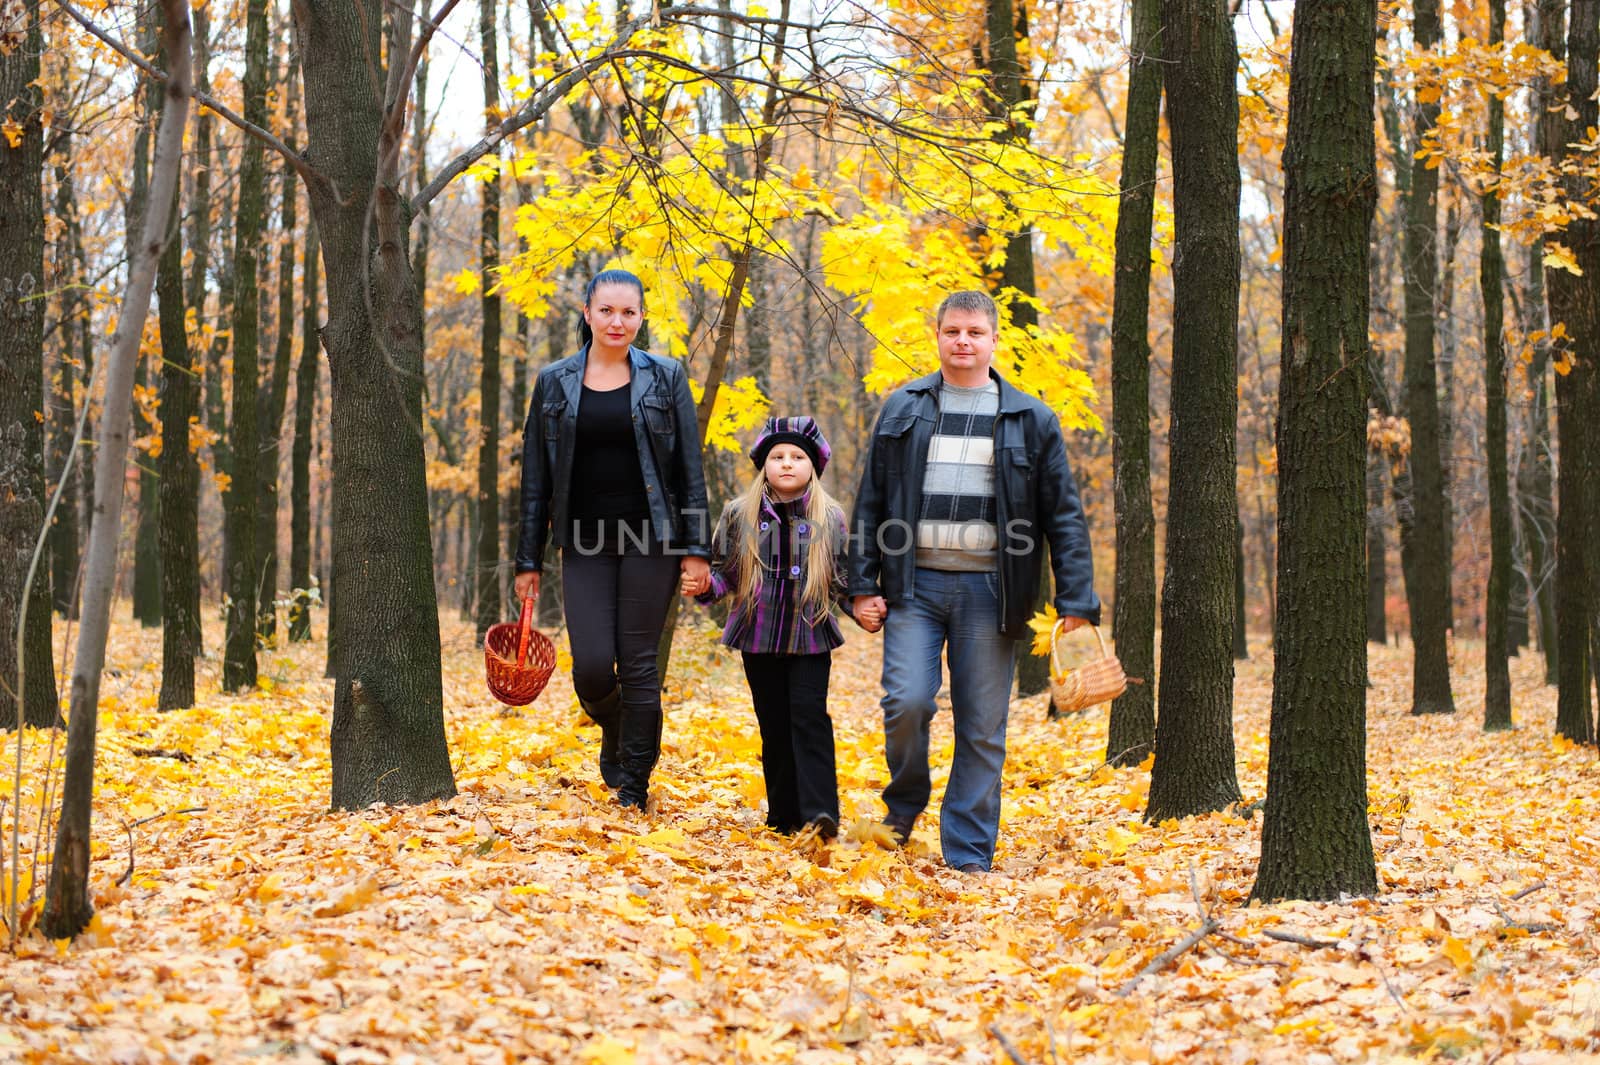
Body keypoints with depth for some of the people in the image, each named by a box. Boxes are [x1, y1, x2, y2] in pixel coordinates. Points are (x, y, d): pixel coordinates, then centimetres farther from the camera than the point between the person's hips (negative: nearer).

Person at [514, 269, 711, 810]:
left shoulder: (665, 378, 3)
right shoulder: (554, 383, 6)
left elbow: (691, 470, 2)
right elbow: (536, 480, 8)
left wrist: (696, 548, -5)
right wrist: (528, 560, 6)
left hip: (650, 541, -1)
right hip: (584, 544, 1)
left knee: (638, 664, -2)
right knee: (592, 667, -7)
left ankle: (634, 784, 11)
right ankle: (614, 734, 26)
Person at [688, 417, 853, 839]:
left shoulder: (830, 517, 2)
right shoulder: (740, 514, 4)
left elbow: (844, 579, 5)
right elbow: (725, 571, 8)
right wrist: (705, 585, -12)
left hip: (811, 637, -2)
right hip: (759, 637, 2)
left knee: (809, 716, -13)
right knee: (774, 725, 7)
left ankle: (819, 811, -16)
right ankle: (784, 814, 15)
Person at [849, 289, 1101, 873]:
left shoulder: (1030, 420, 7)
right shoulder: (902, 410, 10)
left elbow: (1064, 516, 6)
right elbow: (870, 502, 12)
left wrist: (1076, 603, -2)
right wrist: (862, 585, 4)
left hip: (988, 589, 0)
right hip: (915, 584, 0)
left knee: (982, 729, 1)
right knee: (907, 701, -15)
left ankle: (969, 855, 10)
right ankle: (905, 802, 14)